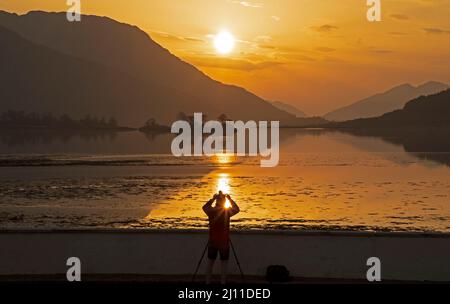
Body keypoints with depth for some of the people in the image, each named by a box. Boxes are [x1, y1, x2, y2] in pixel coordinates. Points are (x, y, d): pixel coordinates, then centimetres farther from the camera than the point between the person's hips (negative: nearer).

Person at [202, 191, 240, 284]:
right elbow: (237, 209, 10)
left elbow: (204, 207, 19)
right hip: (224, 241, -2)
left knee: (210, 262, 11)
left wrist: (213, 199, 20)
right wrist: (230, 199, 12)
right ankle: (223, 283, 0)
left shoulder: (211, 211, -4)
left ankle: (208, 283, 12)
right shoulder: (227, 211, -9)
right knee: (223, 263, 3)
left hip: (212, 241, 2)